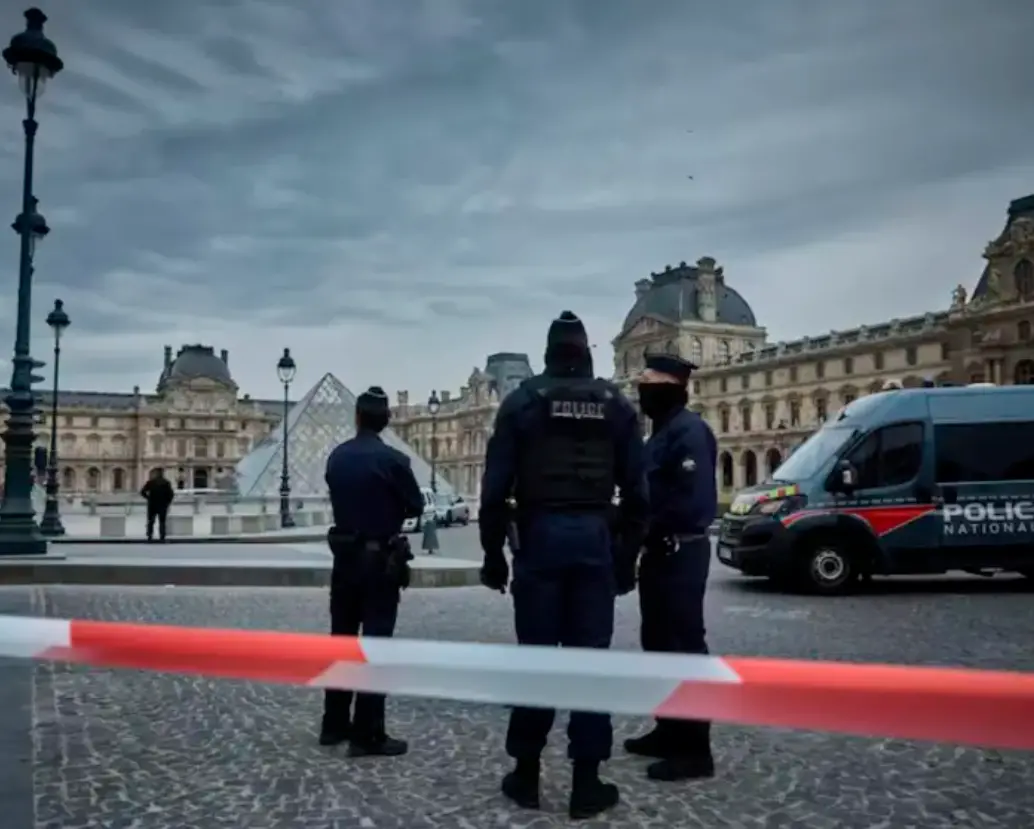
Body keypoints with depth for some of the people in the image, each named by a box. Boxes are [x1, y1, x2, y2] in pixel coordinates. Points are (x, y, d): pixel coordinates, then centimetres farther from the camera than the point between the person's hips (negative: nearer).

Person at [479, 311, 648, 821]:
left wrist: (492, 553, 5)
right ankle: (586, 782, 9)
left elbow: (495, 487, -2)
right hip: (595, 538, 1)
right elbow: (636, 490, 5)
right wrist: (628, 556, 11)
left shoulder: (522, 401, 3)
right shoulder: (615, 405, 9)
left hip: (540, 537, -1)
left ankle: (526, 774, 16)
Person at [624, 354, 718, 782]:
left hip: (681, 553, -11)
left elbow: (694, 499, -24)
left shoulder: (688, 430, -15)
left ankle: (694, 749, 0)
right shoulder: (662, 431, 17)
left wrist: (652, 534, -17)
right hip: (661, 552, 11)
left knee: (685, 644, -6)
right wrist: (645, 536, 6)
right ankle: (669, 730, 27)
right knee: (659, 641, 16)